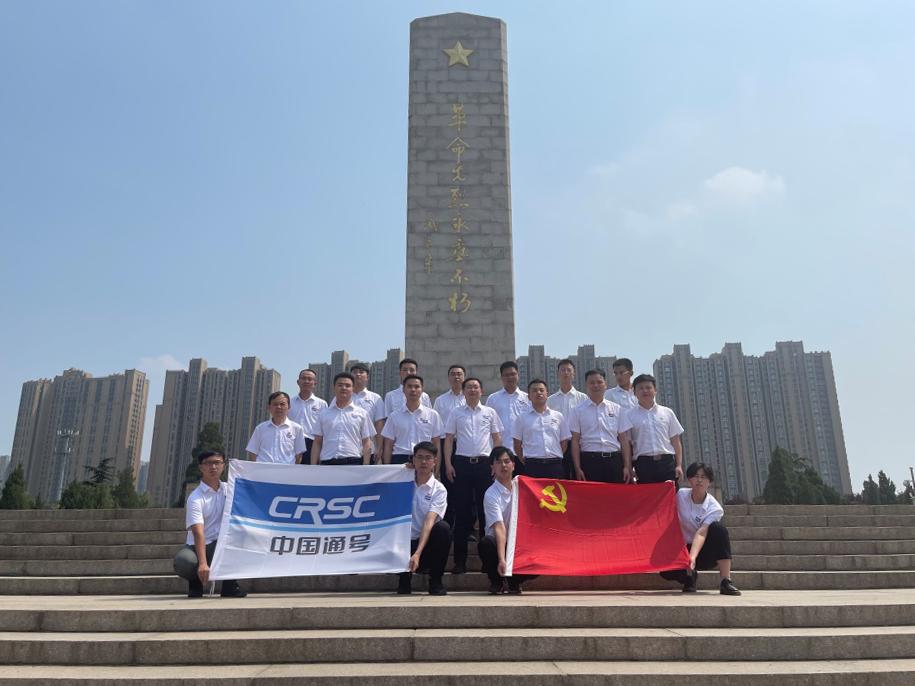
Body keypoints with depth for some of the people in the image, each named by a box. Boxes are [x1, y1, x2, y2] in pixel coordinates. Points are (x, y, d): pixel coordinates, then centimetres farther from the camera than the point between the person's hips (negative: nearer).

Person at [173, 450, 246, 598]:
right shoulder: (195, 498, -13)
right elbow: (198, 533, -24)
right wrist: (203, 563, -35)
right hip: (197, 546, -3)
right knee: (183, 563, -35)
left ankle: (230, 585, -12)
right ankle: (196, 580, 4)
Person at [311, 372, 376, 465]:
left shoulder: (361, 413, 7)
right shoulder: (324, 414, 11)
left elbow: (366, 443, 5)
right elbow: (317, 443, 11)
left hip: (353, 463, -1)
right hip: (328, 463, 2)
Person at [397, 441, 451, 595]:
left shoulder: (438, 489, -5)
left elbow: (429, 522, -18)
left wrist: (417, 553, -32)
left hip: (427, 542, 0)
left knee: (443, 528, -31)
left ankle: (435, 582, -11)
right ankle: (405, 578, 1)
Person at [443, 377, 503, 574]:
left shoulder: (490, 412, 9)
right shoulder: (456, 413, 8)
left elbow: (497, 438, 10)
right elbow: (449, 439, 7)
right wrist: (448, 464, -2)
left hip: (484, 463, 0)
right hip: (462, 463, 0)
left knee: (486, 508, 3)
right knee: (462, 510, 2)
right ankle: (460, 559, 7)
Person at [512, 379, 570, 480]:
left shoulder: (558, 416, 10)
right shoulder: (522, 419, 5)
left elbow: (564, 442, 13)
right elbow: (517, 445, 8)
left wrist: (556, 460, 9)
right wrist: (526, 463, 5)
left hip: (555, 465, 2)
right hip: (532, 466, -1)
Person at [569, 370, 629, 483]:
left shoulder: (616, 409, 10)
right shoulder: (578, 410, 4)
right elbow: (575, 440, 1)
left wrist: (626, 466, 3)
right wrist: (578, 469, -6)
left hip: (614, 459, 2)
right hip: (589, 460, -2)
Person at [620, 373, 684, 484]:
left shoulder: (667, 412, 12)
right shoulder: (629, 415, 6)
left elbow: (676, 441, 14)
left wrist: (679, 465, 5)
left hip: (667, 462, 2)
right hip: (644, 463, -2)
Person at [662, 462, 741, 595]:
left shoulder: (714, 508, -16)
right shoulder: (681, 495, -6)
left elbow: (701, 533, -31)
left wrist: (692, 557, -47)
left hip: (704, 551, -2)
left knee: (718, 528, -34)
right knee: (666, 571, -30)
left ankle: (725, 581, -31)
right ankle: (690, 576, 7)